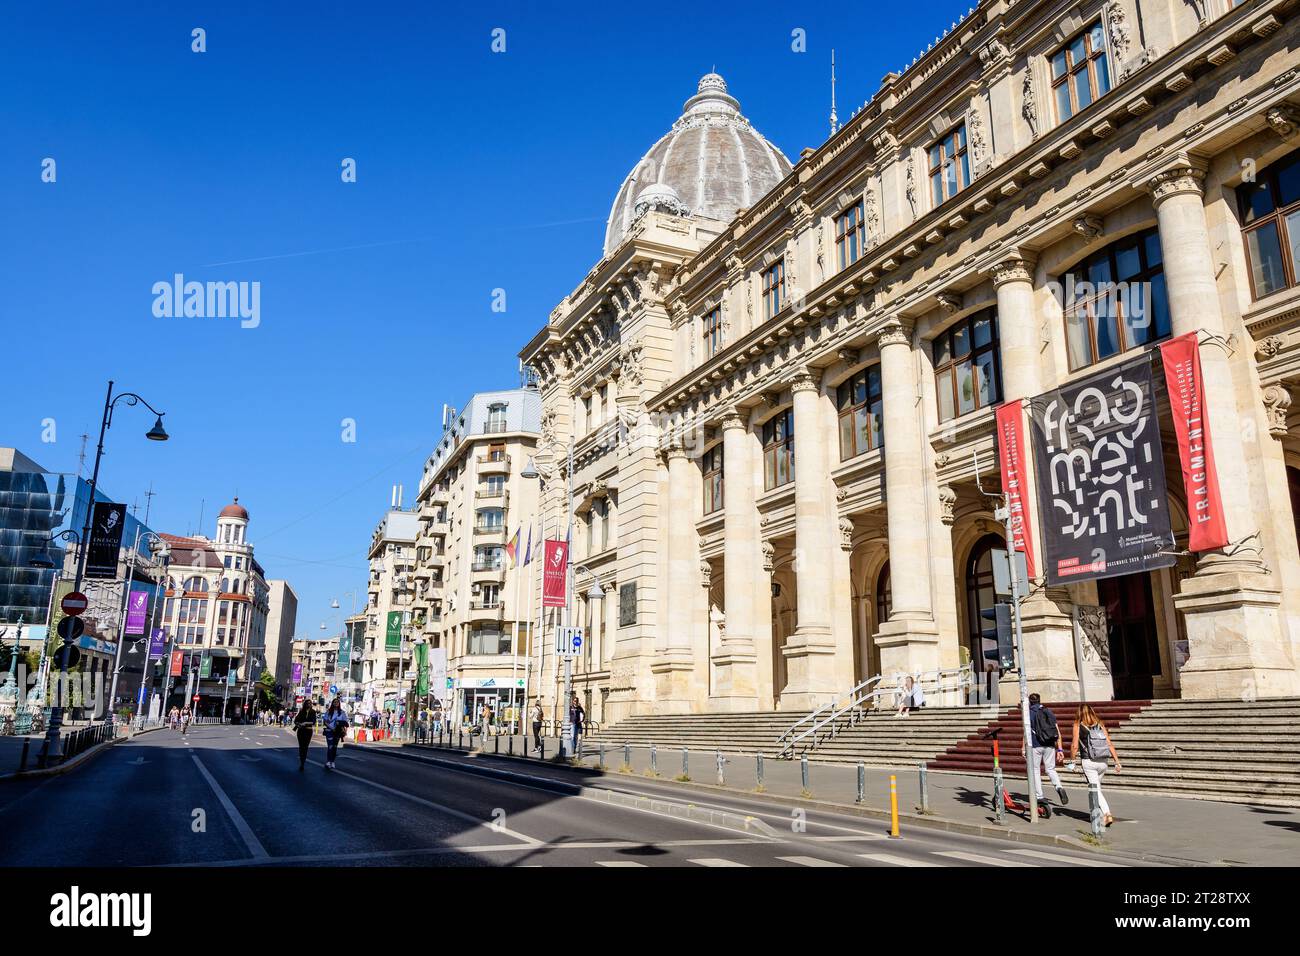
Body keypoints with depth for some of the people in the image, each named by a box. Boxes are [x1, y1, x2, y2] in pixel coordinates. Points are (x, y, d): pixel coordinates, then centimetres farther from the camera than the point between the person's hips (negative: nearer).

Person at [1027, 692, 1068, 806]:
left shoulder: (1029, 713, -1)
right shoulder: (1049, 712, 10)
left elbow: (1027, 732, -8)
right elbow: (1057, 732, 7)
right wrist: (1059, 749, 9)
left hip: (1035, 746, -4)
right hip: (1050, 746, 4)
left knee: (1035, 770, 8)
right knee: (1050, 769, 14)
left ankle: (1039, 796, 8)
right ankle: (1059, 787, -12)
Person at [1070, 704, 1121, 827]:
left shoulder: (1078, 726, -1)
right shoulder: (1100, 725, 9)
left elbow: (1074, 746, -6)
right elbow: (1110, 745, 4)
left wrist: (1072, 761, 4)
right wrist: (1117, 762, 7)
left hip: (1089, 762, -4)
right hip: (1103, 762, 4)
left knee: (1095, 789, -2)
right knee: (1097, 787, 20)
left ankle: (1107, 814, -17)